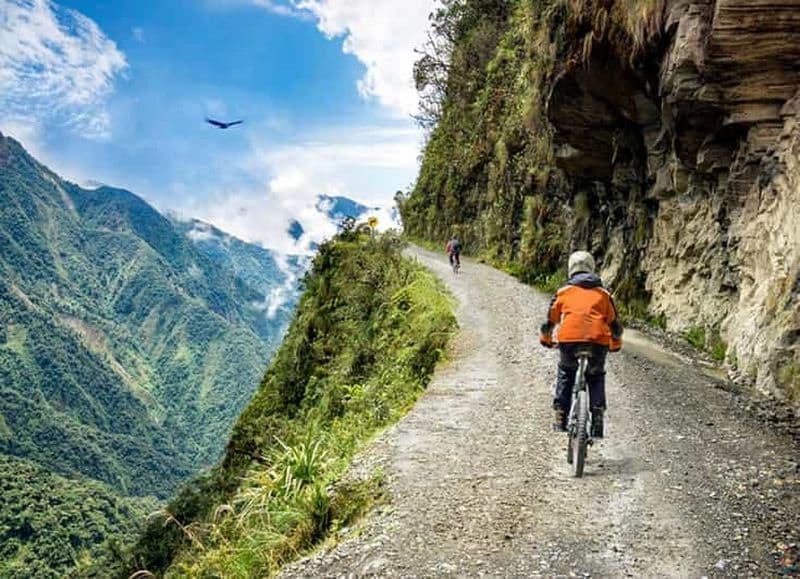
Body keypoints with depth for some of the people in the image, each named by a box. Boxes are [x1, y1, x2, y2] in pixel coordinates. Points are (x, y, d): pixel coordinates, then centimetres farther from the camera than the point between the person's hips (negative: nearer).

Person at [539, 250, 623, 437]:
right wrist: (616, 345, 44)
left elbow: (550, 320, 25)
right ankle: (597, 415, 11)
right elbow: (615, 324, 26)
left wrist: (546, 340, 43)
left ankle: (561, 415, 17)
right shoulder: (603, 294, 22)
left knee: (566, 373, 25)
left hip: (569, 340, -1)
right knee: (596, 376, 25)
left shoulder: (563, 292, 20)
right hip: (598, 341, 1)